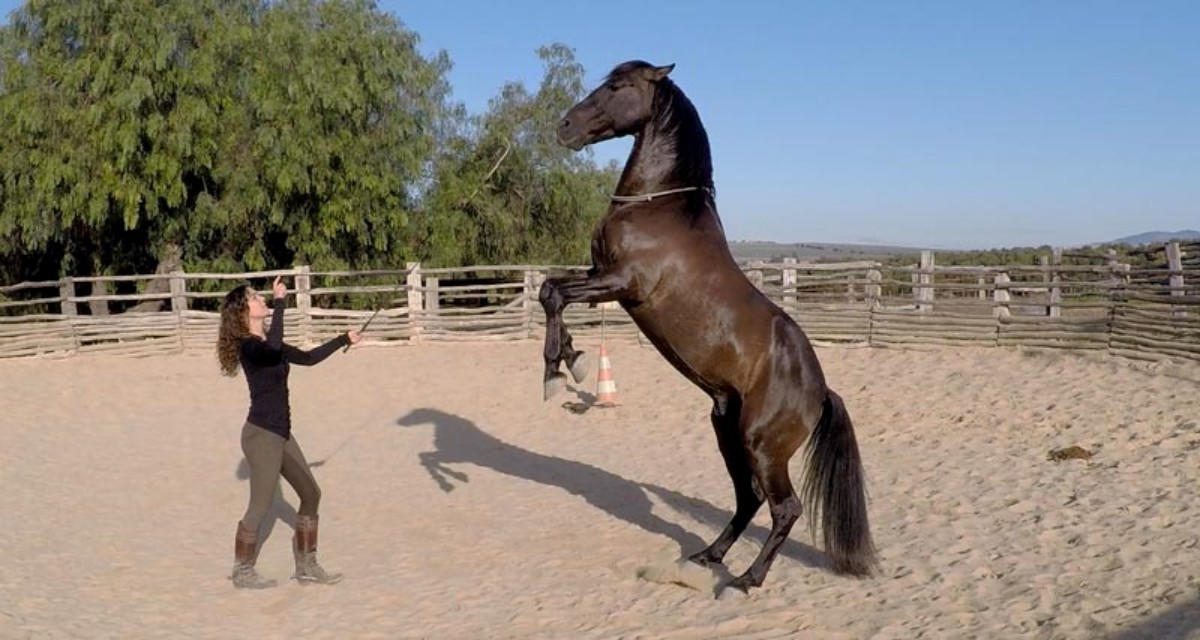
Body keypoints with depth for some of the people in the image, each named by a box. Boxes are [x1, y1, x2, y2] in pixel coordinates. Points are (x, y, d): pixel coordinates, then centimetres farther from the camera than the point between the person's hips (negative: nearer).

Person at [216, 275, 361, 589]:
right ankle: (242, 572, 20)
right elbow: (275, 346, -39)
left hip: (280, 433, 9)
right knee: (260, 508, 2)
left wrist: (344, 339, 26)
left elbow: (307, 358, 23)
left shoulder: (266, 344, 12)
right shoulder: (247, 345, -16)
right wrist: (279, 302, -32)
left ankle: (306, 566, 23)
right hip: (261, 434, -9)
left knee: (310, 494, 13)